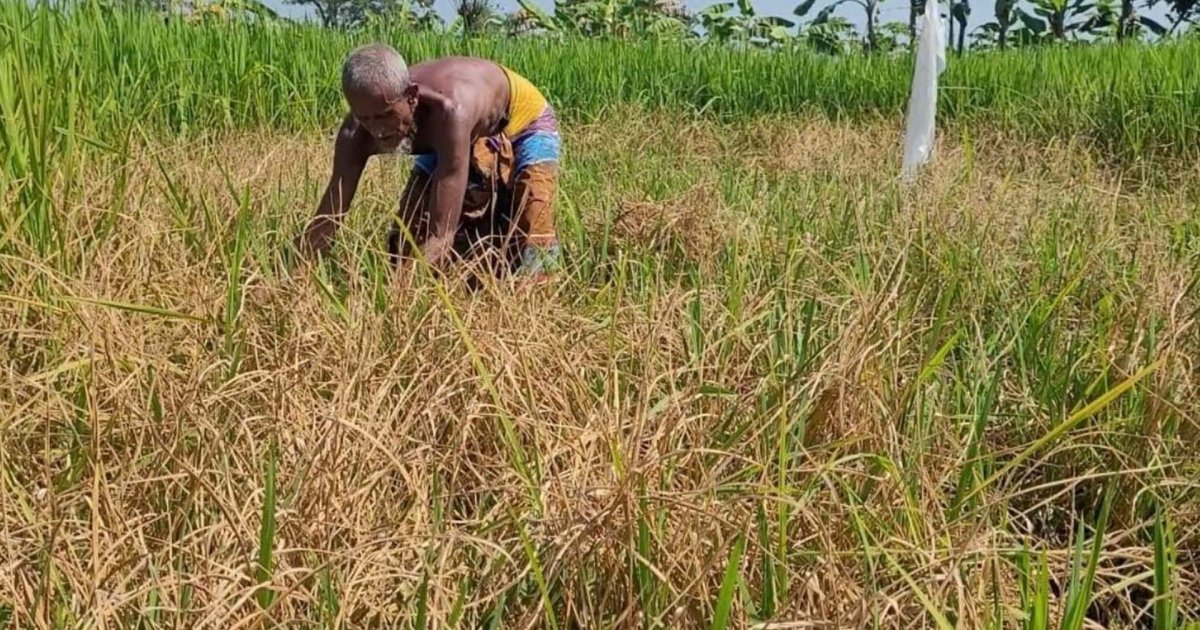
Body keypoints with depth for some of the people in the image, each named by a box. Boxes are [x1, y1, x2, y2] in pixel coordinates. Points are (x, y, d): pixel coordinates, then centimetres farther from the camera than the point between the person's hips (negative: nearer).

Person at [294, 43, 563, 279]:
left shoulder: (451, 110, -49)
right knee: (405, 243, 0)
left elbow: (441, 236, -53)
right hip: (448, 142, 5)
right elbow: (323, 225, -27)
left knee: (533, 249, -23)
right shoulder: (357, 132, -31)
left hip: (524, 122, -5)